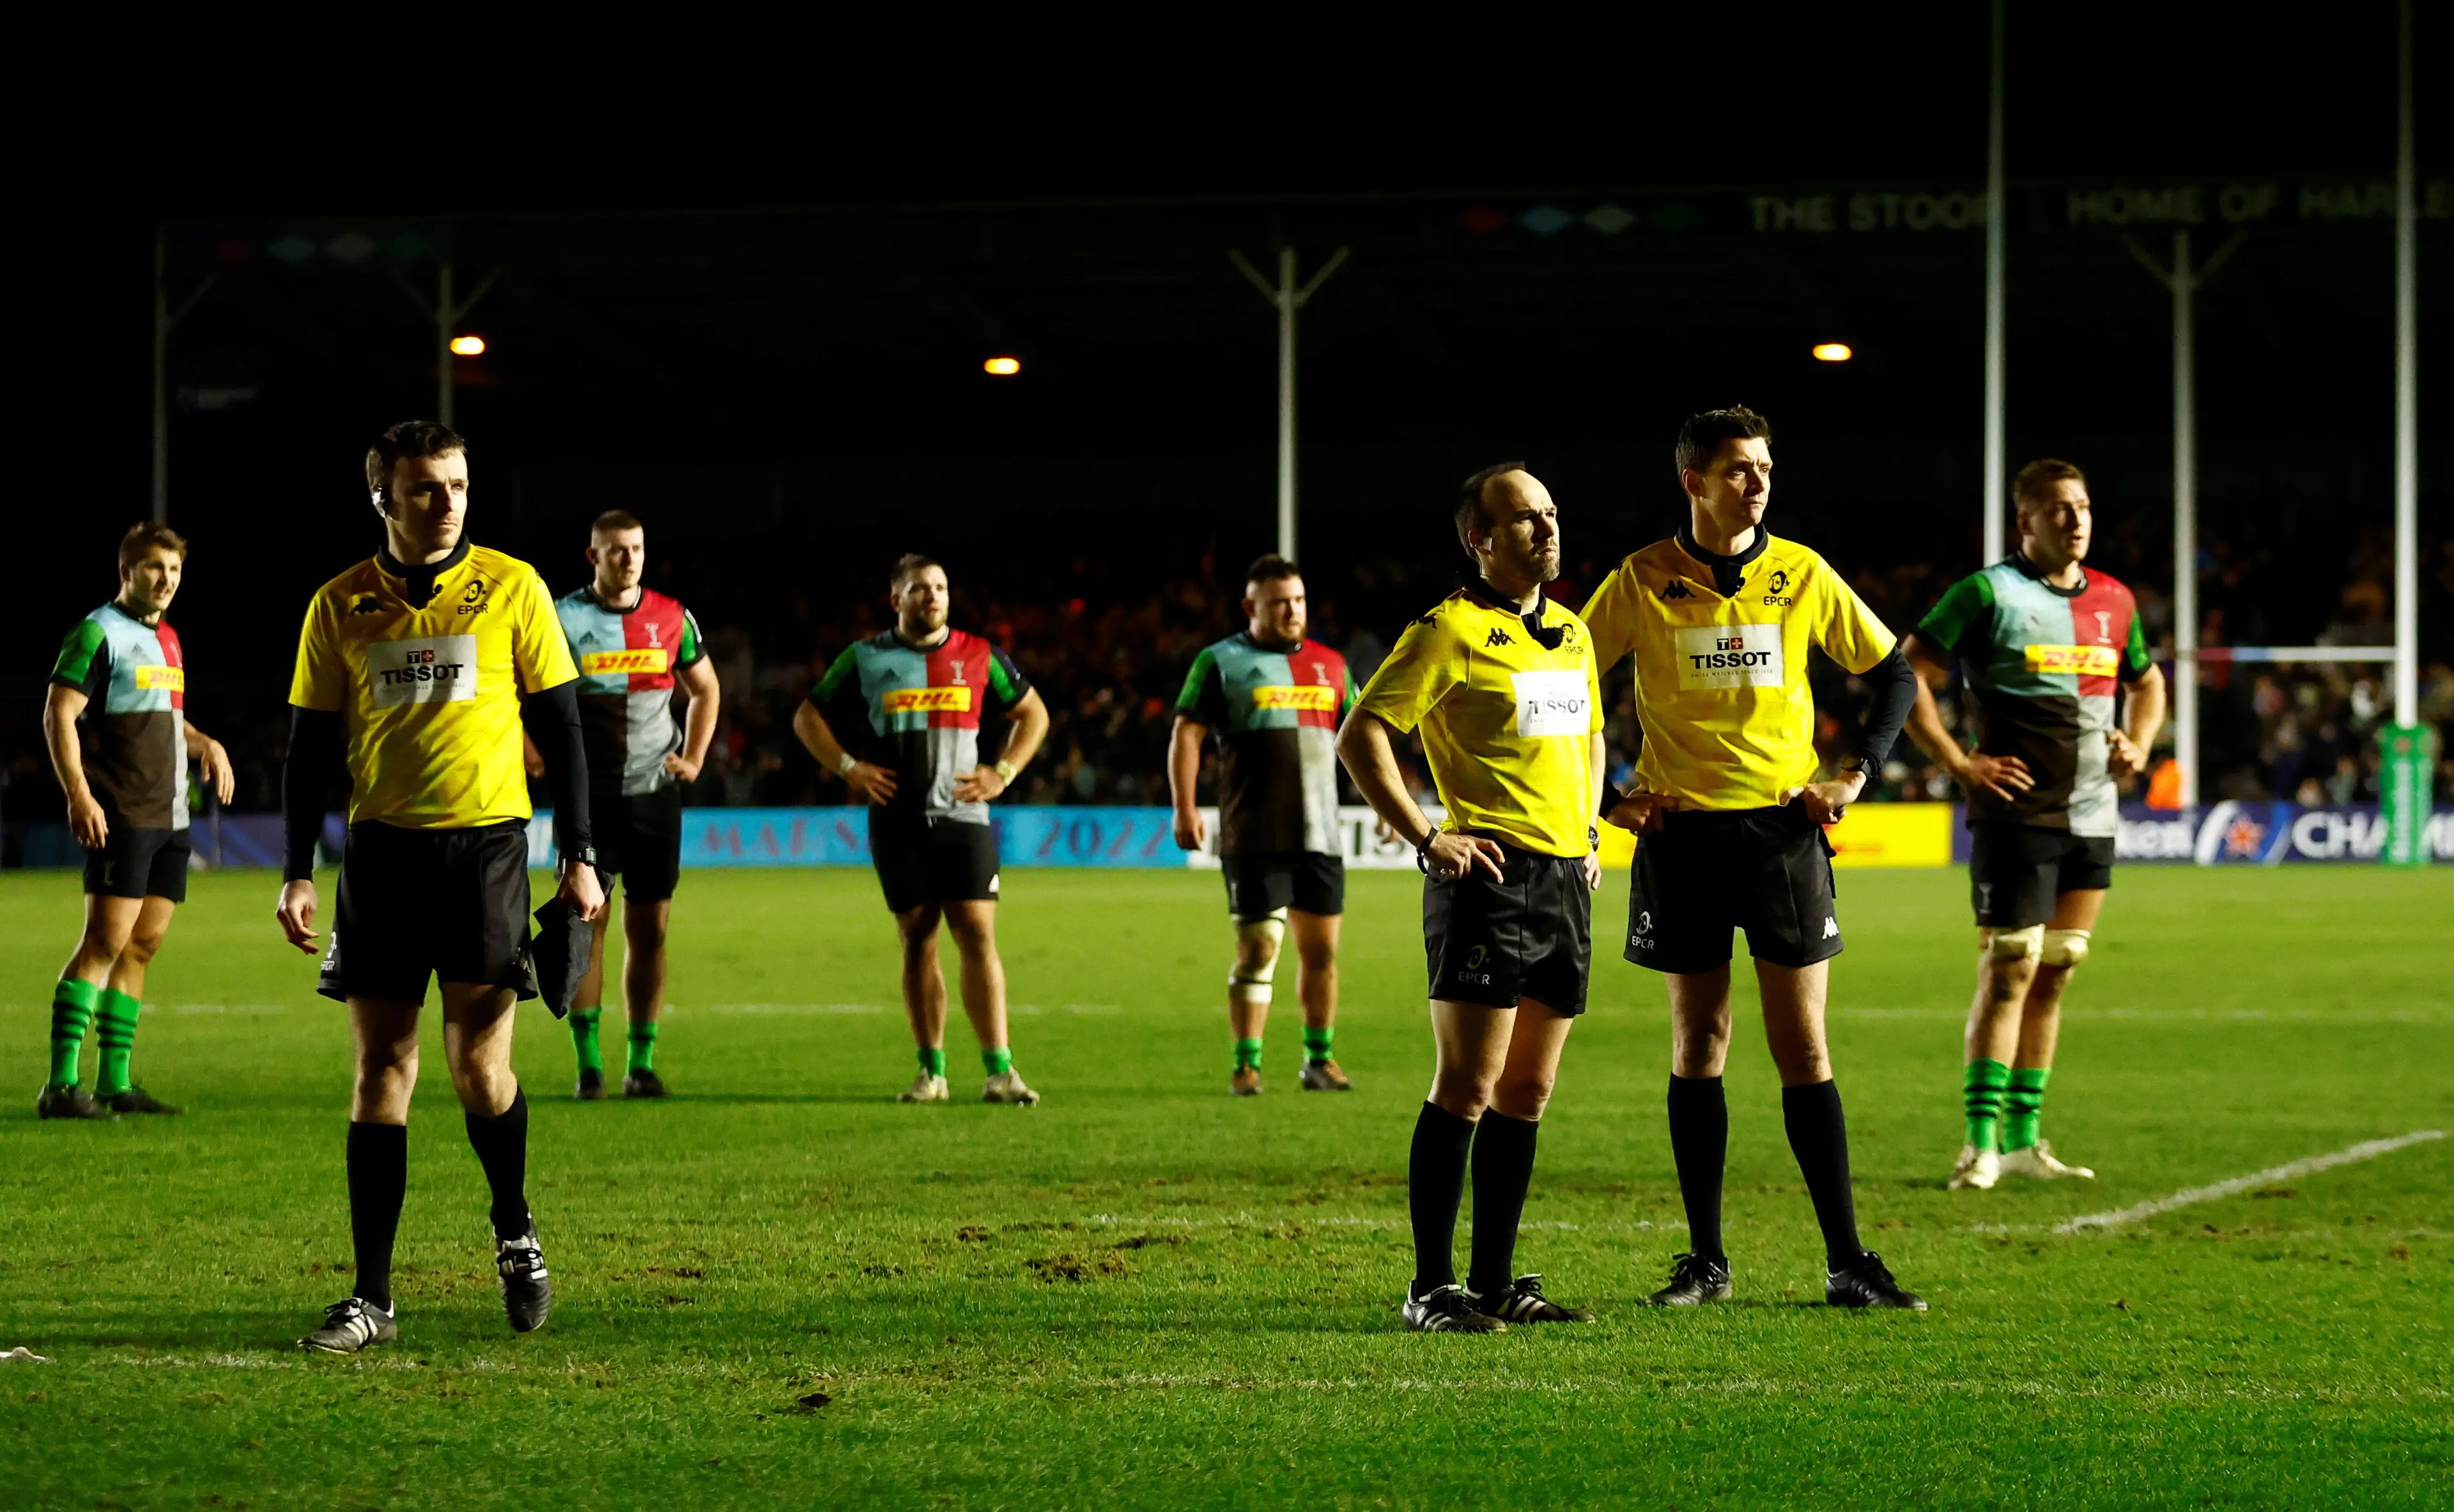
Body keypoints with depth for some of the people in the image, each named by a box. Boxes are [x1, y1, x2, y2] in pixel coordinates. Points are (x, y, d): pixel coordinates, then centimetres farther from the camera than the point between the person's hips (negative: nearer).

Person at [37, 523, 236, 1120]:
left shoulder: (167, 639, 18)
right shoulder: (99, 633, -7)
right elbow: (59, 715, -12)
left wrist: (205, 744, 13)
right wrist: (78, 795, -21)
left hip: (170, 821, 8)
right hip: (121, 818, -8)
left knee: (142, 946, 7)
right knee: (105, 942, -13)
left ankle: (114, 1082, 11)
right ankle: (61, 1086, -14)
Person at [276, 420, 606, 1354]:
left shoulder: (512, 588, 2)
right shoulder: (341, 607, 6)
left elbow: (559, 725, 4)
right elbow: (311, 745, 11)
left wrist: (579, 858, 0)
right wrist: (298, 872, 3)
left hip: (485, 845, -2)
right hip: (381, 850, 2)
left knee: (478, 1064, -6)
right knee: (381, 1066, 1)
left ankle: (515, 1234, 22)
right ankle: (373, 1295, 4)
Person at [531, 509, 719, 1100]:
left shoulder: (671, 619, 6)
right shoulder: (561, 619, -4)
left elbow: (705, 689, 21)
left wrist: (694, 758, 11)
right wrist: (540, 762, -5)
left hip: (654, 793, 3)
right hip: (587, 799, -3)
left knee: (650, 929, 3)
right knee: (585, 924, -5)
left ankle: (643, 1063, 9)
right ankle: (588, 1064, -1)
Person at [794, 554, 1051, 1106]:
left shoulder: (979, 657, 7)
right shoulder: (865, 659, 5)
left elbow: (1033, 714, 17)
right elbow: (808, 717, 11)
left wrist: (1003, 772, 3)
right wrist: (847, 768, -3)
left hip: (963, 816, 0)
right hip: (898, 820, 0)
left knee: (978, 935, -8)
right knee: (917, 940, 2)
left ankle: (999, 1070, -9)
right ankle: (931, 1071, 9)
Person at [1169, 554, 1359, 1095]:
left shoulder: (1329, 664, 14)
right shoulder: (1222, 662, 0)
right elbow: (1186, 733, -3)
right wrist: (1185, 808, -12)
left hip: (1320, 836, 5)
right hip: (1255, 840, -5)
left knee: (1321, 949, 7)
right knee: (1258, 949, -7)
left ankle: (1320, 1058, 19)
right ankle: (1246, 1065, 0)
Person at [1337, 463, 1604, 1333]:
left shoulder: (1573, 634, 17)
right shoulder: (1451, 632, -7)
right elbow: (1361, 736, -9)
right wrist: (1426, 839, -13)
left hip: (1566, 878, 8)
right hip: (1492, 872, -7)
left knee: (1527, 1091, 9)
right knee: (1467, 1087, -8)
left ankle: (1496, 1282, 15)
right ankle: (1433, 1288, -4)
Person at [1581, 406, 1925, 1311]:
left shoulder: (1803, 576, 3)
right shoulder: (1642, 582, 0)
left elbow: (1893, 674, 13)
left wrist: (1856, 773, 2)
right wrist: (1610, 796, 0)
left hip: (1784, 827, 0)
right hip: (1681, 831, 0)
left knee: (1802, 1046, -1)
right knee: (1697, 1040, 5)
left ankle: (1847, 1263, 2)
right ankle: (1705, 1260, 11)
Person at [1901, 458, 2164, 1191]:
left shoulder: (2115, 601, 13)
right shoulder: (1988, 594, -5)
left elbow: (2147, 682, 30)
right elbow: (1907, 678, -7)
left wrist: (2139, 743, 11)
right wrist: (1959, 763, -13)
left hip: (2093, 819, 6)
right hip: (2018, 814, -6)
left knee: (2054, 973, 8)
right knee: (2009, 971, -10)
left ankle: (2023, 1138, 14)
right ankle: (1980, 1141, -7)